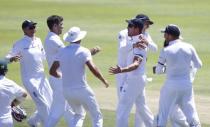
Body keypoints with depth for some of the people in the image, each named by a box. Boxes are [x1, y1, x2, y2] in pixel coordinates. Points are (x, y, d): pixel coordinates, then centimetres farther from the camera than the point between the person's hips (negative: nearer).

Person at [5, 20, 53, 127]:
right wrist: (12, 59, -35)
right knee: (43, 105, -9)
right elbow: (8, 57, -13)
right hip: (29, 79, -7)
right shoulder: (20, 44, -11)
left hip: (41, 77, 7)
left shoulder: (38, 41, 8)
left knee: (51, 103, 10)